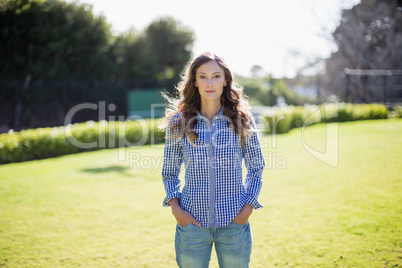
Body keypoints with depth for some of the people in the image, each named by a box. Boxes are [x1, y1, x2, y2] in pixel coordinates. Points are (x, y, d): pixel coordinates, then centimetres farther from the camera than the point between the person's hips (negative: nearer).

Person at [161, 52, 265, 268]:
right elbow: (169, 172, 8)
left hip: (234, 223, 0)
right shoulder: (178, 122, 0)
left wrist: (248, 206, -4)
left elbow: (256, 169, 7)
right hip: (192, 222, 0)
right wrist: (175, 207, -5)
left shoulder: (242, 121, -1)